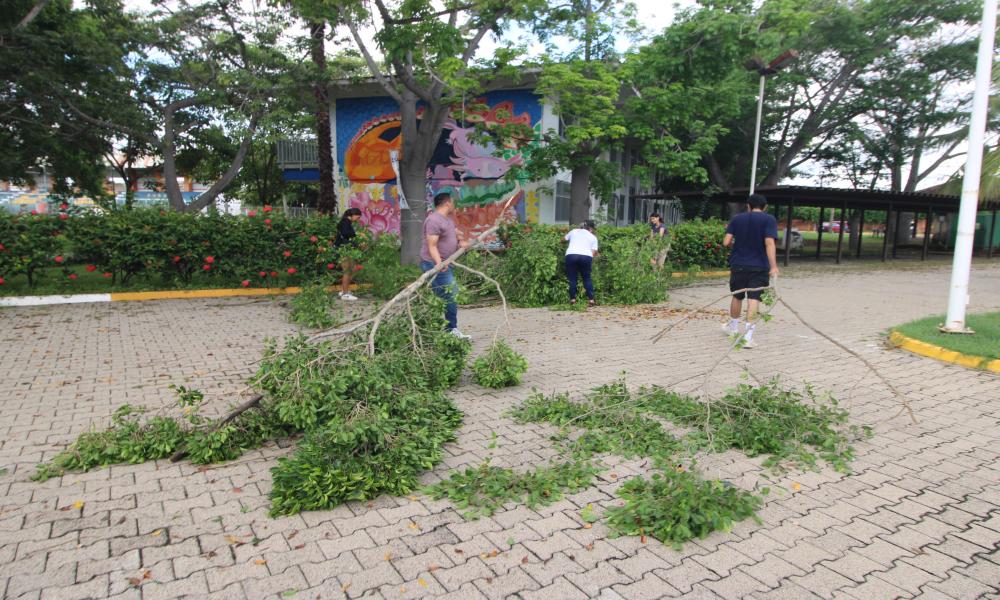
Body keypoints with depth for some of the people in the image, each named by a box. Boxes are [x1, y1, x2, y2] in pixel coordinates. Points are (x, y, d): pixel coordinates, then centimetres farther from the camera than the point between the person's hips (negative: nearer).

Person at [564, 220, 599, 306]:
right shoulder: (593, 237, 21)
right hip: (586, 256, 0)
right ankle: (591, 299, 9)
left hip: (571, 255, 0)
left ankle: (572, 299, 7)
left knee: (572, 278, 10)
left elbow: (564, 239, 41)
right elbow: (594, 252, 11)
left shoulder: (574, 231, 25)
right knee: (587, 278, 14)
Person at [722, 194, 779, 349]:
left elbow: (726, 242, -3)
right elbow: (769, 243, -17)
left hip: (738, 265, 3)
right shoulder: (769, 219, -4)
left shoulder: (737, 219, 3)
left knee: (737, 296, 19)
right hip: (759, 267, -3)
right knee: (753, 299, -3)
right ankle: (748, 336, -8)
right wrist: (773, 266, -21)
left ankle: (733, 327, 37)